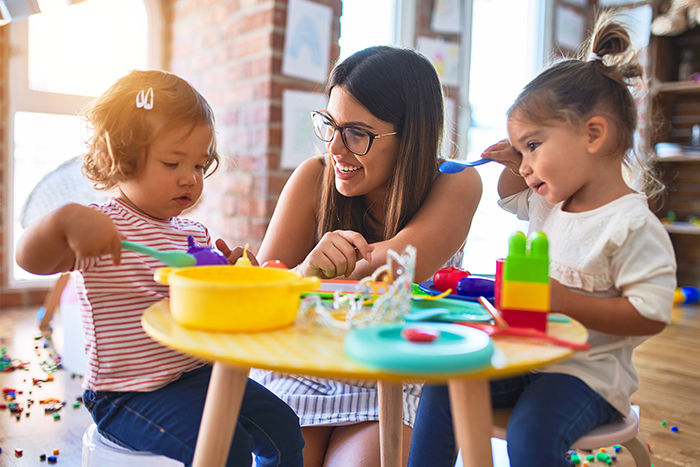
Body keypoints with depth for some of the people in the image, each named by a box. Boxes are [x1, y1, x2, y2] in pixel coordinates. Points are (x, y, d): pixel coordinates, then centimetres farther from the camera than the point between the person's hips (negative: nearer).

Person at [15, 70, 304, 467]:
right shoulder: (100, 227, -11)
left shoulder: (195, 234, 8)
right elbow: (30, 260, -26)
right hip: (128, 393, -6)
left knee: (283, 427, 1)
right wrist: (65, 218, -45)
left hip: (197, 373, 6)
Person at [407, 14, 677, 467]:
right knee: (440, 390, -6)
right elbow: (511, 196, 31)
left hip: (588, 370, -7)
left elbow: (651, 315, -20)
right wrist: (513, 165, 9)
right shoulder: (549, 202, 8)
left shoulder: (633, 225, -18)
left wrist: (564, 301, -26)